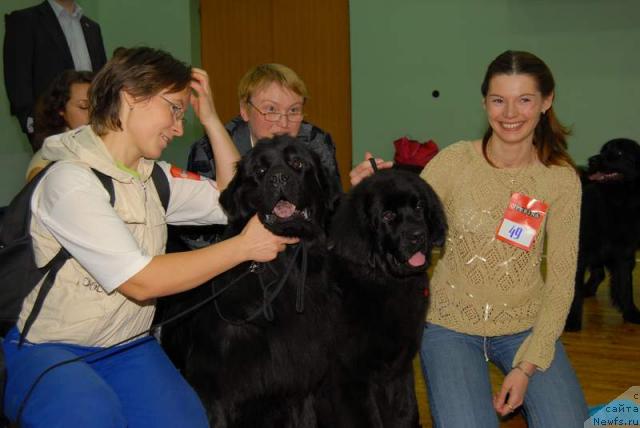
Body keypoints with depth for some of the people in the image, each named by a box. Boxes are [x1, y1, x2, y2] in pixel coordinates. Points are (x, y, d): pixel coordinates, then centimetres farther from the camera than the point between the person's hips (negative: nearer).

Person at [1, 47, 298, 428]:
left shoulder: (154, 175, 7)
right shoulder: (70, 180, -17)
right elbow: (141, 281, -22)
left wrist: (210, 118, 3)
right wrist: (243, 246, -18)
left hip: (128, 348, 6)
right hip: (47, 350, -5)